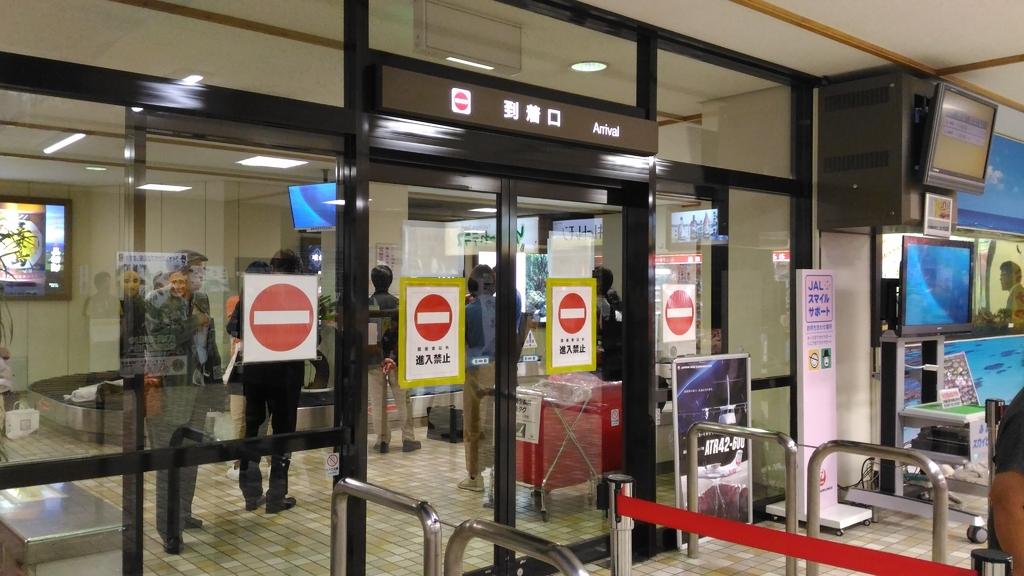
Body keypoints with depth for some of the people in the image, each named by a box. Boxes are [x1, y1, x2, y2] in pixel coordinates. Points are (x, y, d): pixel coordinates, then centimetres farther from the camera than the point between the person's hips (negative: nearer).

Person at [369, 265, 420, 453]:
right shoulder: (398, 303, -4)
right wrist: (395, 356, -2)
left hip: (374, 359, -1)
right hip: (396, 358, 1)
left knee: (378, 402, 6)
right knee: (403, 400, 9)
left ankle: (382, 441, 8)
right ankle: (408, 439, 12)